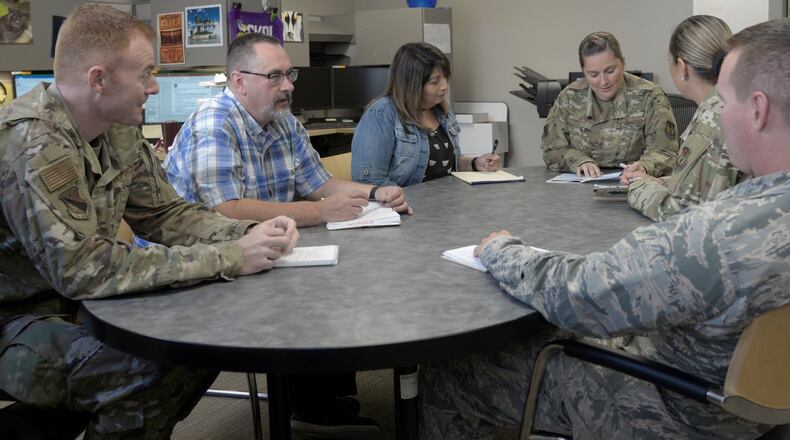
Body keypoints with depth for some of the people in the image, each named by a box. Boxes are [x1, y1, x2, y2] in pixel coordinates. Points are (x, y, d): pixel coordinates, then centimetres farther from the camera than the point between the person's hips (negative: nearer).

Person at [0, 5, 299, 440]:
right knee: (146, 375, -30)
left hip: (74, 297, 8)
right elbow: (84, 269, -32)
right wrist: (228, 259, -29)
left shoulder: (119, 131, -1)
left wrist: (249, 234, -14)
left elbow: (165, 214, 5)